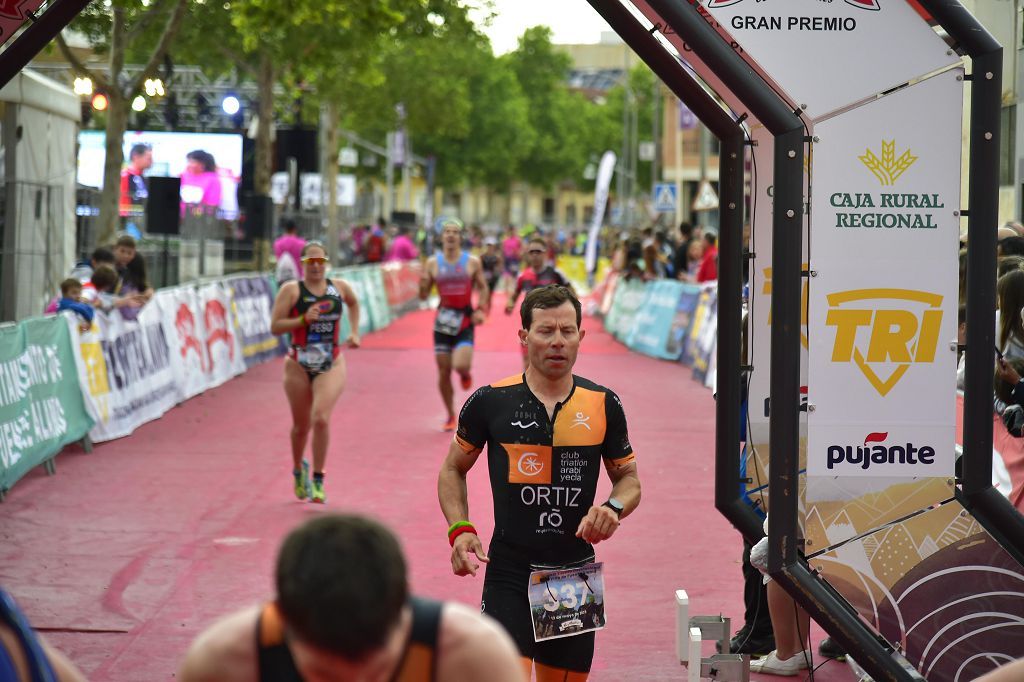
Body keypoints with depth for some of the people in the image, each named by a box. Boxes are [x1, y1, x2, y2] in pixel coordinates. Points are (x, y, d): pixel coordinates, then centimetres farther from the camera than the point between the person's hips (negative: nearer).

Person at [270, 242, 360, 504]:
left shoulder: (340, 287, 3)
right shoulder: (291, 290, -6)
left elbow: (353, 304, 27)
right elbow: (275, 327, -10)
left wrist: (354, 332, 17)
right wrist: (303, 319, -21)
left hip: (331, 366, 0)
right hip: (299, 366, 0)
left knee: (321, 418, -19)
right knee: (301, 426, 11)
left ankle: (318, 481, -9)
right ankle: (299, 469, 41)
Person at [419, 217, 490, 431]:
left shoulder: (472, 262, -1)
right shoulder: (433, 264, 1)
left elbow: (483, 288, 9)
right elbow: (424, 296, 5)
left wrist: (481, 309, -6)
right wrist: (422, 285, -17)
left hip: (465, 321, -2)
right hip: (443, 321, 2)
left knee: (460, 365, -21)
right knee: (443, 371, 3)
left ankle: (466, 373, 19)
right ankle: (450, 415, 20)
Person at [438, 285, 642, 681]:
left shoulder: (603, 405, 5)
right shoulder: (490, 402, -1)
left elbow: (629, 477, 15)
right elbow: (453, 470, 12)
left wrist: (614, 507, -8)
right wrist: (459, 529, -5)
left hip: (576, 574, 3)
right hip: (509, 571, -3)